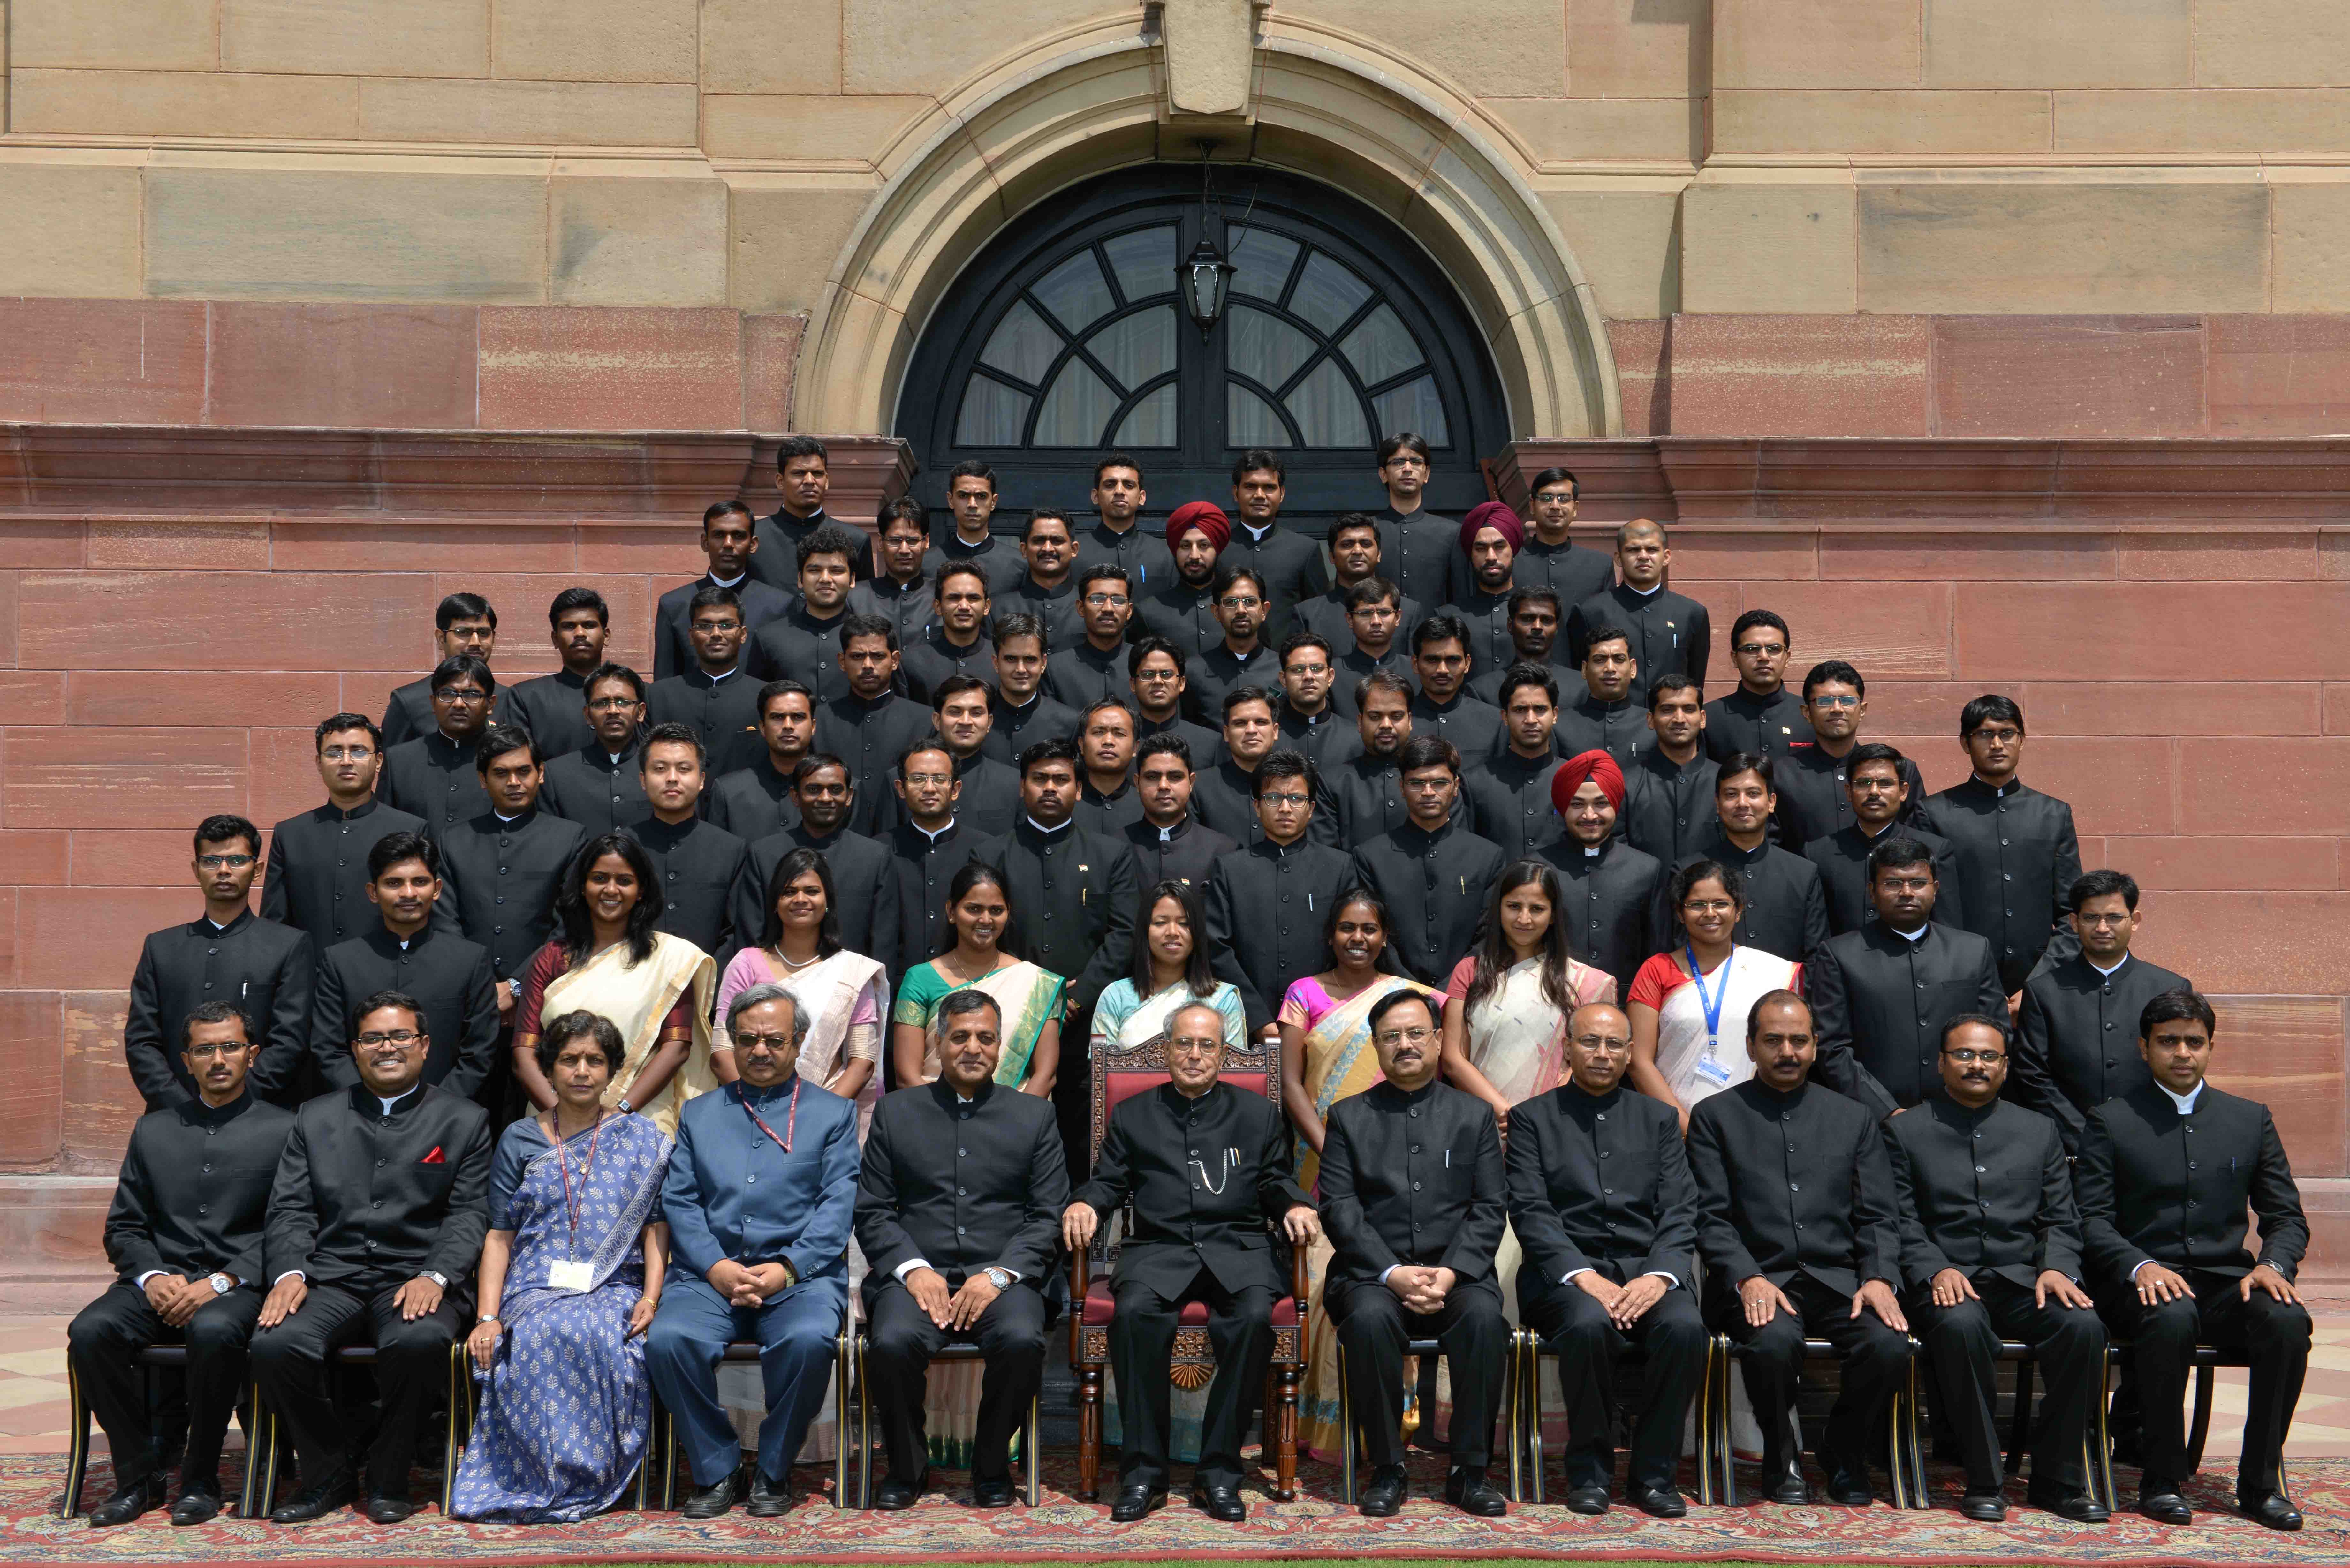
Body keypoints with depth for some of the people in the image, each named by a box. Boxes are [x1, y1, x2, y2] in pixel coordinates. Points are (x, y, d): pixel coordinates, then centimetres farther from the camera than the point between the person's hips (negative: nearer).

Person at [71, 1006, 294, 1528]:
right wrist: (152, 1276, -5)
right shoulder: (153, 1130, 19)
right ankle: (140, 1473, -12)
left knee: (213, 1330, -37)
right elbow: (124, 1226, 16)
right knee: (90, 1331, -26)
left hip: (238, 1285, -4)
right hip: (160, 1282, 4)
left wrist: (220, 1283, -15)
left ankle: (201, 1478, -16)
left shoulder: (283, 1130, 6)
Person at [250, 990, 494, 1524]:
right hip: (331, 1277, 2)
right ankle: (328, 1475, -4)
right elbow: (290, 1210, 11)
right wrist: (289, 1273, -9)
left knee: (421, 1340, -36)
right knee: (274, 1345, -28)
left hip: (415, 1279, -2)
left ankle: (388, 1479, -10)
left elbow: (470, 1215, 3)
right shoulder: (315, 1119, 19)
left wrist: (434, 1277, -15)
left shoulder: (465, 1121, 12)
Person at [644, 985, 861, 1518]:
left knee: (809, 1339, -34)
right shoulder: (699, 1114, 21)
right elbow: (679, 1201, 10)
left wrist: (786, 1269, -12)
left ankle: (774, 1472, -11)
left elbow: (838, 1207, 3)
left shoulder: (833, 1113, 14)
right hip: (710, 1272, 2)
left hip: (801, 1273, -2)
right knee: (667, 1339, -29)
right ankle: (716, 1470, -9)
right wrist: (716, 1267, -7)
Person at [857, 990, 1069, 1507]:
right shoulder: (896, 1112, 15)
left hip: (1001, 1275, 0)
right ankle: (907, 1466, -5)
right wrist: (913, 1268, -9)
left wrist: (999, 1273, -10)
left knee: (1022, 1341, -32)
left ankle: (992, 1465, -6)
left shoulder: (1034, 1116, 14)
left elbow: (1050, 1215, 6)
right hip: (918, 1274, 0)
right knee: (892, 1343, -31)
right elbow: (871, 1210, 9)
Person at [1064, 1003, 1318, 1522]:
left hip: (1237, 1249, 0)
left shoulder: (1257, 1113, 21)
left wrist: (1295, 1207, -3)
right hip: (1158, 1247, 0)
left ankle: (1218, 1472, -22)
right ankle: (1144, 1471, -23)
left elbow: (1275, 1182, 18)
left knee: (1255, 1317, -33)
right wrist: (1084, 1205, -6)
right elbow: (1109, 1181, 16)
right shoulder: (1132, 1115, 21)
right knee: (1134, 1312, -33)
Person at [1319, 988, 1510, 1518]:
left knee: (1485, 1316, -32)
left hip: (1457, 1272, 1)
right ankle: (1387, 1469, -18)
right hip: (1373, 1273, 0)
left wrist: (1449, 1274, -12)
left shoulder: (1474, 1116, 14)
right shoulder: (1348, 1117, 12)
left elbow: (1490, 1208, 5)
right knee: (1370, 1319, -34)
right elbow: (1339, 1207, 1)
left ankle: (1470, 1470, -19)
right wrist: (1393, 1274, -14)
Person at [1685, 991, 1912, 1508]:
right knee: (1776, 1340, -35)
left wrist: (1878, 1278, -7)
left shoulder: (1854, 1119, 19)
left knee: (1889, 1343, -27)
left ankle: (1845, 1455, 3)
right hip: (1757, 1279, -2)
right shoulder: (1715, 1116, 10)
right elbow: (1711, 1217, 2)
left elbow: (1879, 1216, 12)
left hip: (1838, 1279, 3)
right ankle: (1781, 1460, -4)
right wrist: (1748, 1279, -15)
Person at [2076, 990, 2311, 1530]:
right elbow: (2093, 1221, -1)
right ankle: (2162, 1481, -20)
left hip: (2226, 1281, 3)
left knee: (2287, 1319, -30)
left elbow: (2287, 1217, 13)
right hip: (2143, 1283, -2)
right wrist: (2140, 1267, -21)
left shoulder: (2251, 1119, 15)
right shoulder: (2110, 1122, 6)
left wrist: (2273, 1265, -10)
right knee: (2172, 1317, -37)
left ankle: (2260, 1482, -16)